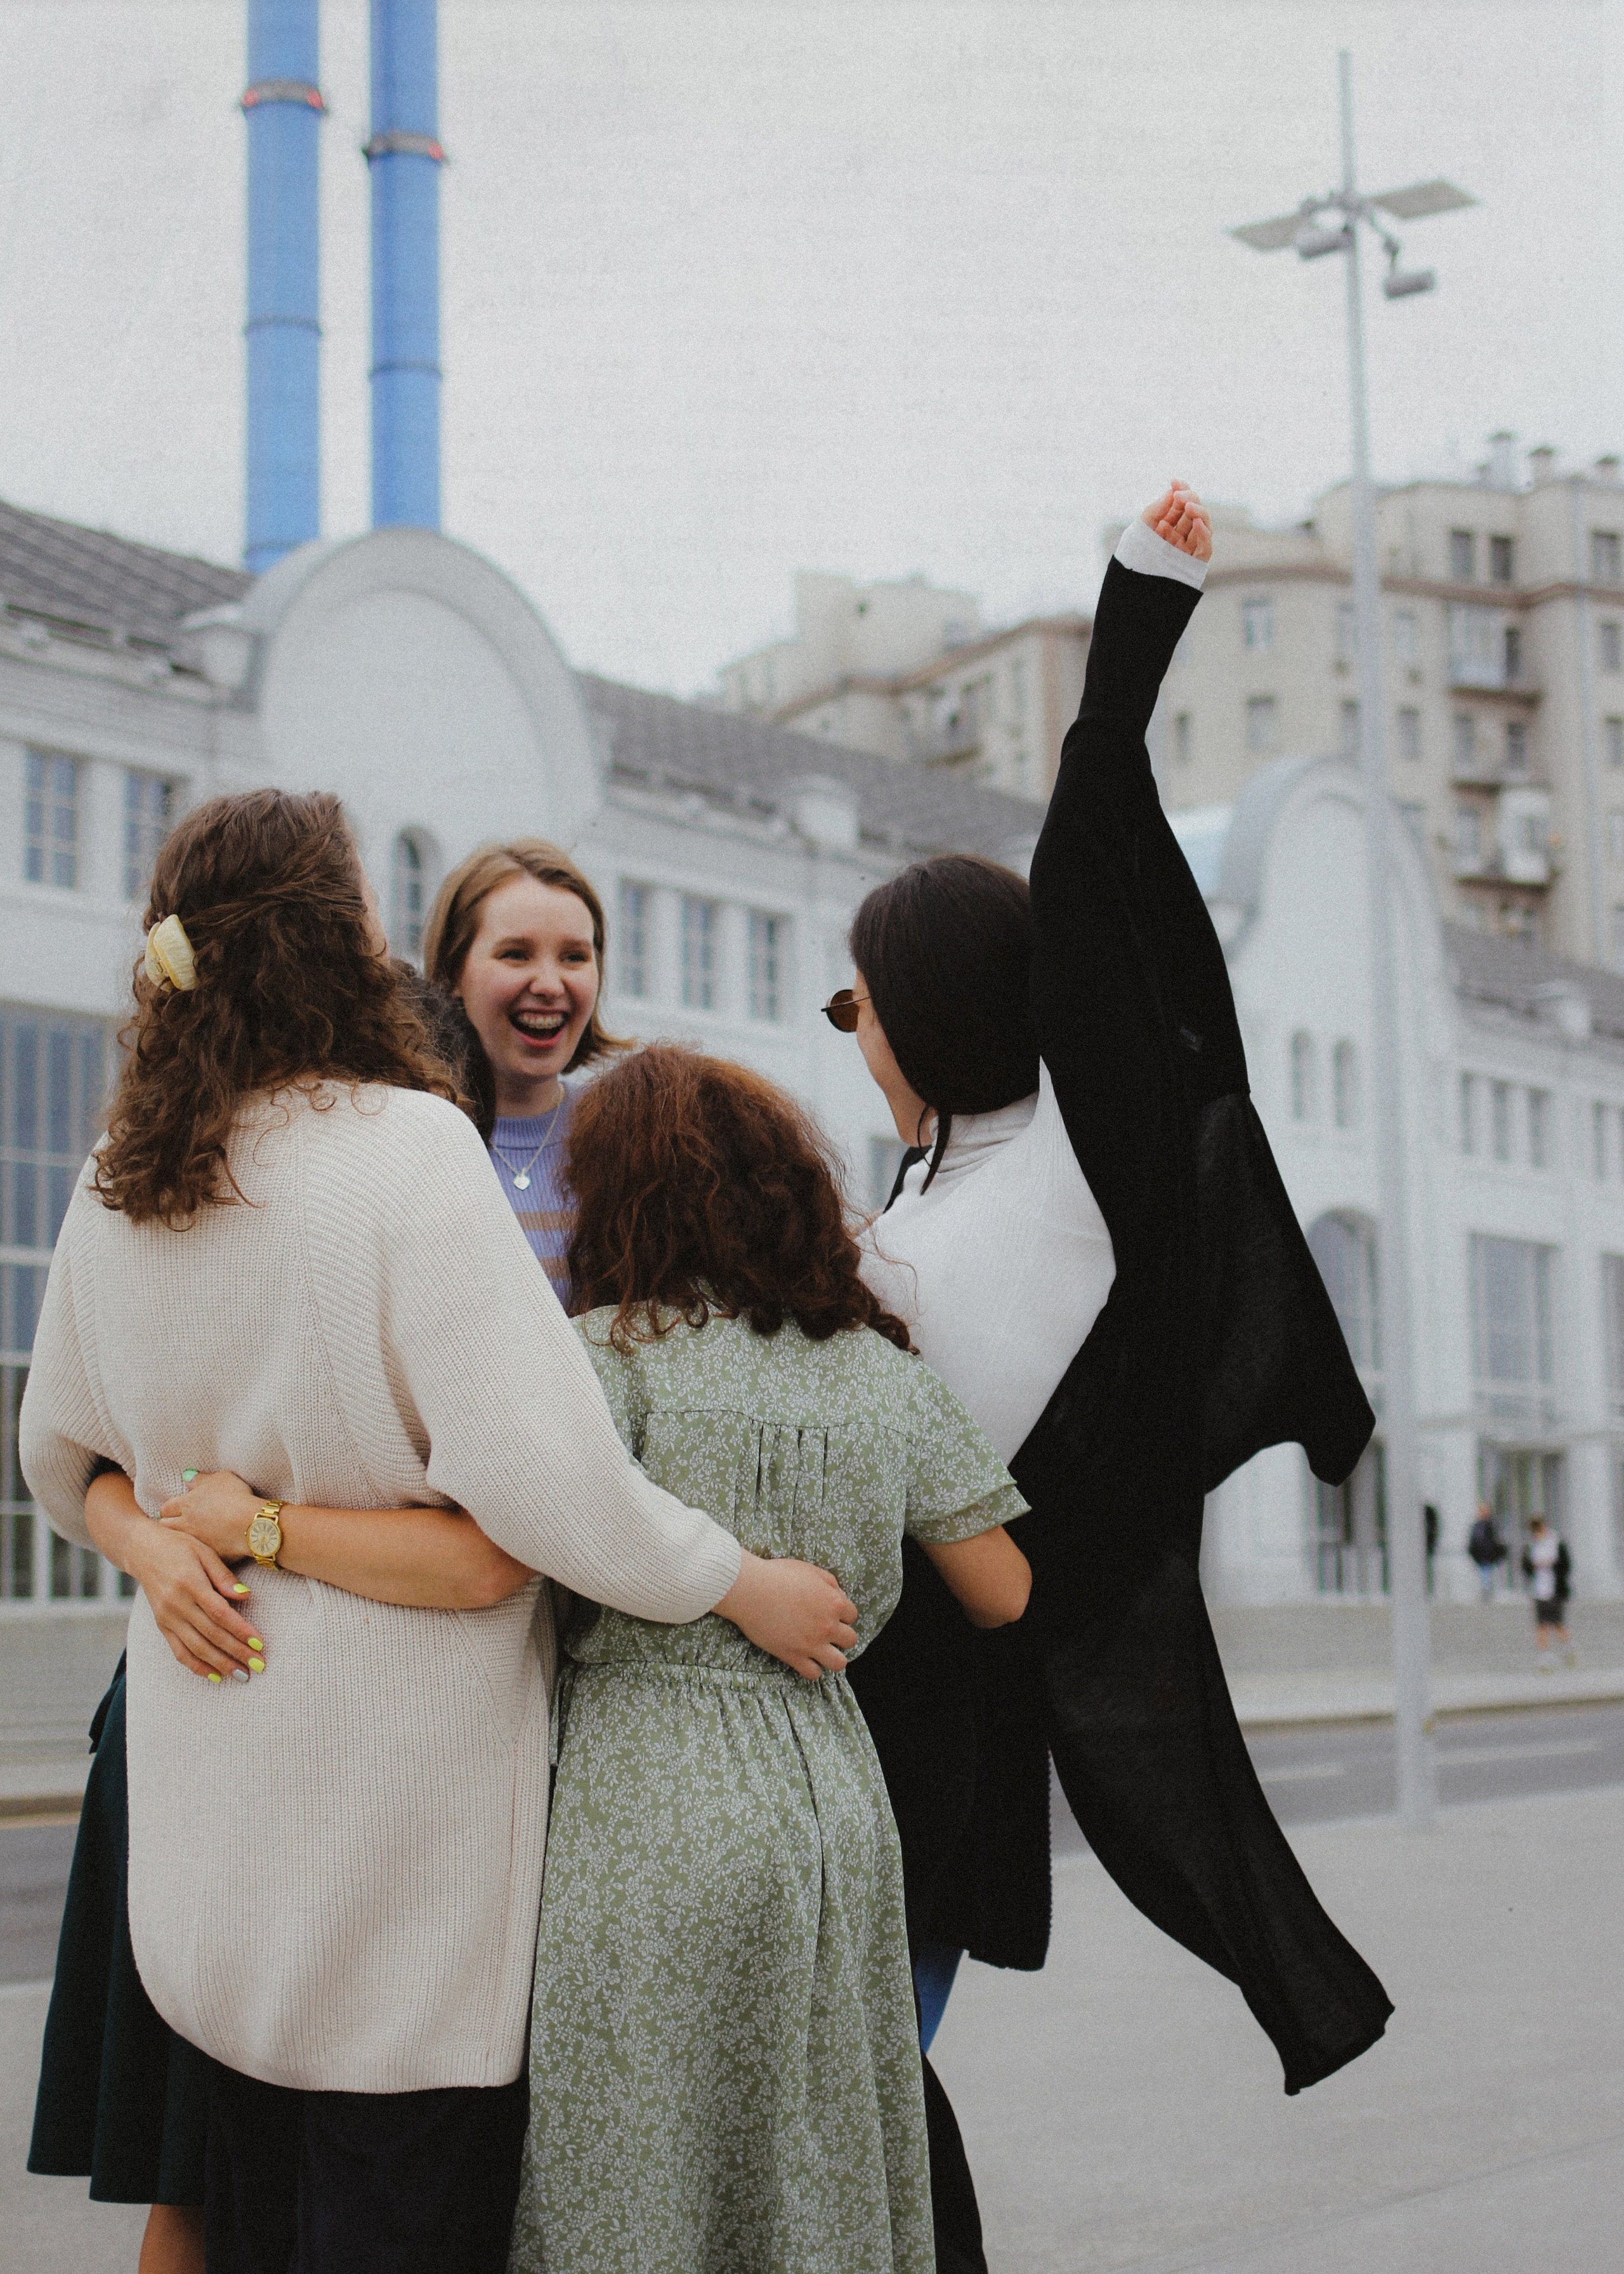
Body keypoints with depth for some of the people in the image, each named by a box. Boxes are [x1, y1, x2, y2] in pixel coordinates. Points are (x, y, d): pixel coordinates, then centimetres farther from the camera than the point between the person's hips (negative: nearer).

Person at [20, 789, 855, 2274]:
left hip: (209, 1784, 7)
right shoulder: (406, 1145, -17)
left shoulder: (115, 1187, 3)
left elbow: (63, 1461, 16)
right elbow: (534, 1473, -22)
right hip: (399, 1780, -6)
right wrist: (750, 1588, -10)